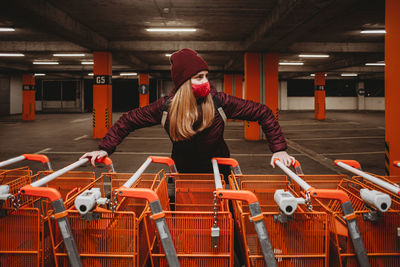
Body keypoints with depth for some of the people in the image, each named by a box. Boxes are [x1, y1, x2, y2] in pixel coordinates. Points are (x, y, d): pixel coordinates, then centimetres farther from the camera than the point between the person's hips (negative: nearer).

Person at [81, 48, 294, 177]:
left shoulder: (219, 101, -20)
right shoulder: (166, 106, -16)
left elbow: (263, 113, -13)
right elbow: (128, 121, -5)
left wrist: (279, 149, -20)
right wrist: (105, 149, -14)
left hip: (217, 171, 0)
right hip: (185, 173, 1)